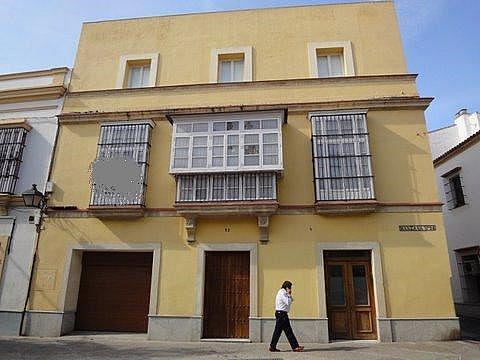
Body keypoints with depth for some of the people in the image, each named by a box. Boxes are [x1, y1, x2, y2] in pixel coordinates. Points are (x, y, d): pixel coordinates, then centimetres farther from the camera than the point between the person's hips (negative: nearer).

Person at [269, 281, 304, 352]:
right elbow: (288, 302, -18)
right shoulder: (282, 293, -14)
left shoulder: (284, 293, 18)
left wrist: (289, 295, 7)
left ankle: (272, 347, 11)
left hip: (280, 314, 10)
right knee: (288, 331, -5)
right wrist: (289, 294, -10)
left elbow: (291, 300, 22)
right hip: (282, 313, -10)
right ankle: (295, 347, -1)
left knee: (278, 330, 9)